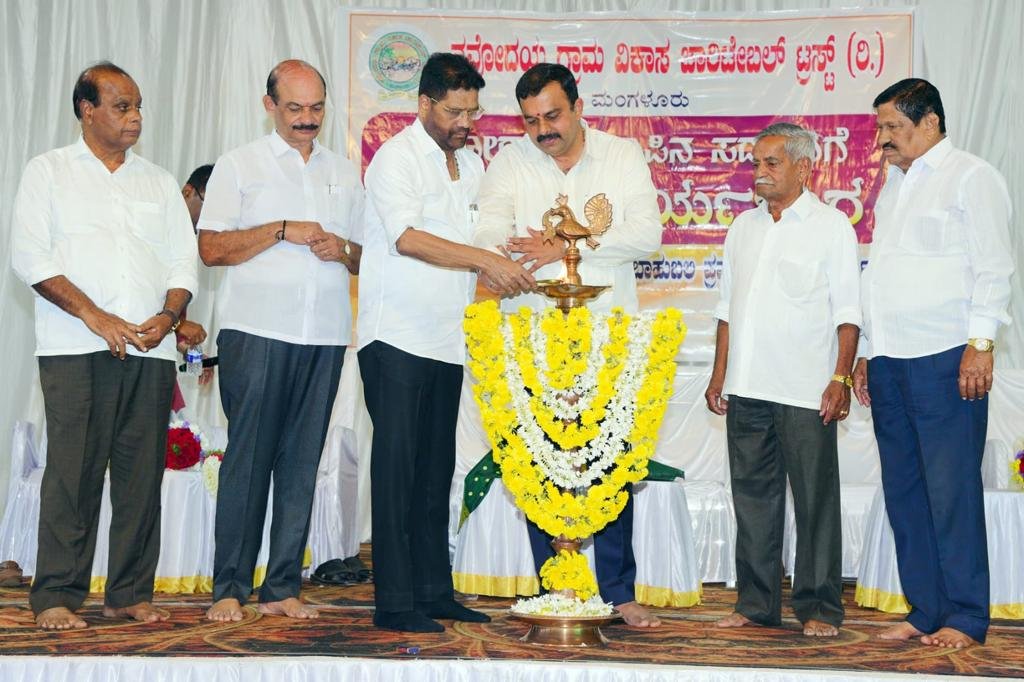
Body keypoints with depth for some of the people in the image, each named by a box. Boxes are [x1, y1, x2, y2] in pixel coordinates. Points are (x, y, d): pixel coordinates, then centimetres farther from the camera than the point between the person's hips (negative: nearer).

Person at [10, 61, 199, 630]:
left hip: (151, 349, 4)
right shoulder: (49, 171, 9)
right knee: (73, 470, -7)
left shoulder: (159, 183, 20)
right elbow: (29, 256, -2)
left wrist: (168, 316, -5)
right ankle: (56, 595, 0)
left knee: (142, 471, 2)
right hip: (75, 348, -3)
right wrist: (96, 317, -11)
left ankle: (130, 593, 9)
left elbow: (184, 262, 15)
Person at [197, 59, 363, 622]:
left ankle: (283, 587, 7)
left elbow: (368, 255, 20)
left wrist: (343, 250, -2)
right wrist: (281, 231, -10)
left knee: (302, 461, 2)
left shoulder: (345, 173, 19)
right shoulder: (239, 166, 8)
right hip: (256, 330, -3)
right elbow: (211, 249, -1)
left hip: (324, 335, 4)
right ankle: (229, 589, 0)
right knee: (248, 458, -5)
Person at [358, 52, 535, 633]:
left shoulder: (471, 164, 16)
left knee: (437, 469, 10)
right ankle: (395, 603, -3)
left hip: (447, 339, 7)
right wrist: (484, 260, -27)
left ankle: (434, 591, 17)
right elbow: (407, 237, -21)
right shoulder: (396, 158, -7)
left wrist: (508, 272, 5)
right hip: (398, 338, -7)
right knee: (397, 466, -6)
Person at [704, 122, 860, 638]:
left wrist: (841, 378, -11)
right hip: (746, 388, 5)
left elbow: (848, 313, -3)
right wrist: (719, 374, 14)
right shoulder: (743, 226, 15)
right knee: (752, 495, 8)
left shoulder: (830, 226, 0)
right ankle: (756, 603, 16)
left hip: (805, 392, -5)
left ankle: (819, 609, 7)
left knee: (815, 499, -1)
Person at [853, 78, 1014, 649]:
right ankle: (926, 612, 14)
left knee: (952, 492, -7)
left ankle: (966, 618, 1)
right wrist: (867, 352, 20)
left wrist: (981, 344, -15)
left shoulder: (971, 177, -1)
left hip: (945, 360, -8)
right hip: (890, 361, 8)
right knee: (904, 492, 7)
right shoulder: (894, 185, 22)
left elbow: (993, 268, -7)